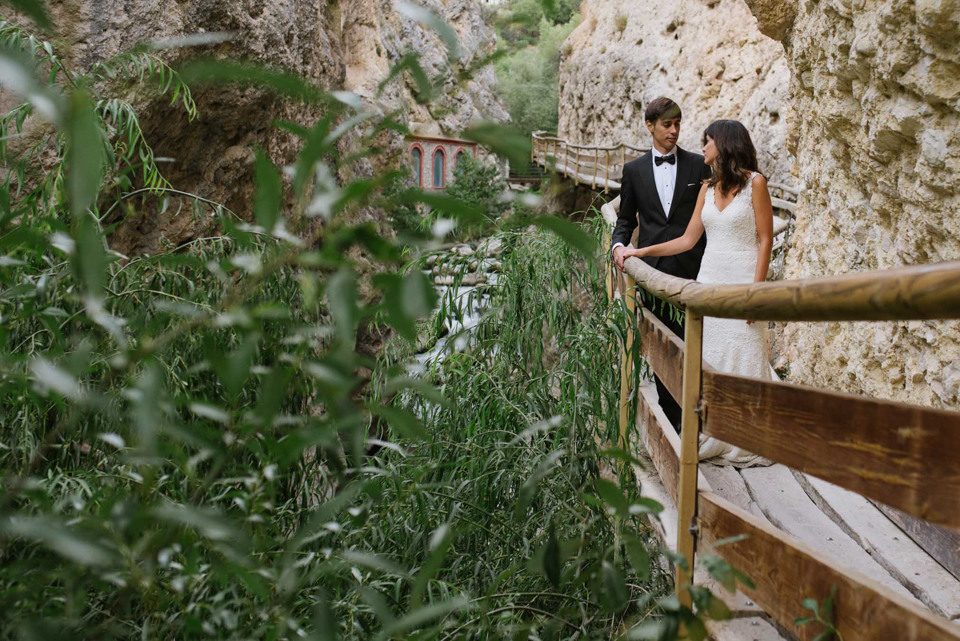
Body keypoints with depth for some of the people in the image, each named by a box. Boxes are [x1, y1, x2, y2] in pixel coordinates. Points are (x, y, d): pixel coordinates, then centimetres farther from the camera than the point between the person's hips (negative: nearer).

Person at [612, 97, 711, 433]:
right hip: (653, 270, 2)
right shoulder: (634, 170, 10)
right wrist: (619, 245, -8)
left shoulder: (698, 165, 6)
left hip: (692, 269, -2)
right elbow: (626, 220, 14)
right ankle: (668, 414, 17)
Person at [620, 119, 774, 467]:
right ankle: (714, 441, 14)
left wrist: (756, 290, -14)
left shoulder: (754, 182, -3)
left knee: (744, 360, -2)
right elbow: (688, 239, 13)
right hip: (709, 281, 6)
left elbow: (765, 240, -6)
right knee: (708, 362, 5)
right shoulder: (708, 189, 13)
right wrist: (641, 251, 8)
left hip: (743, 282, -5)